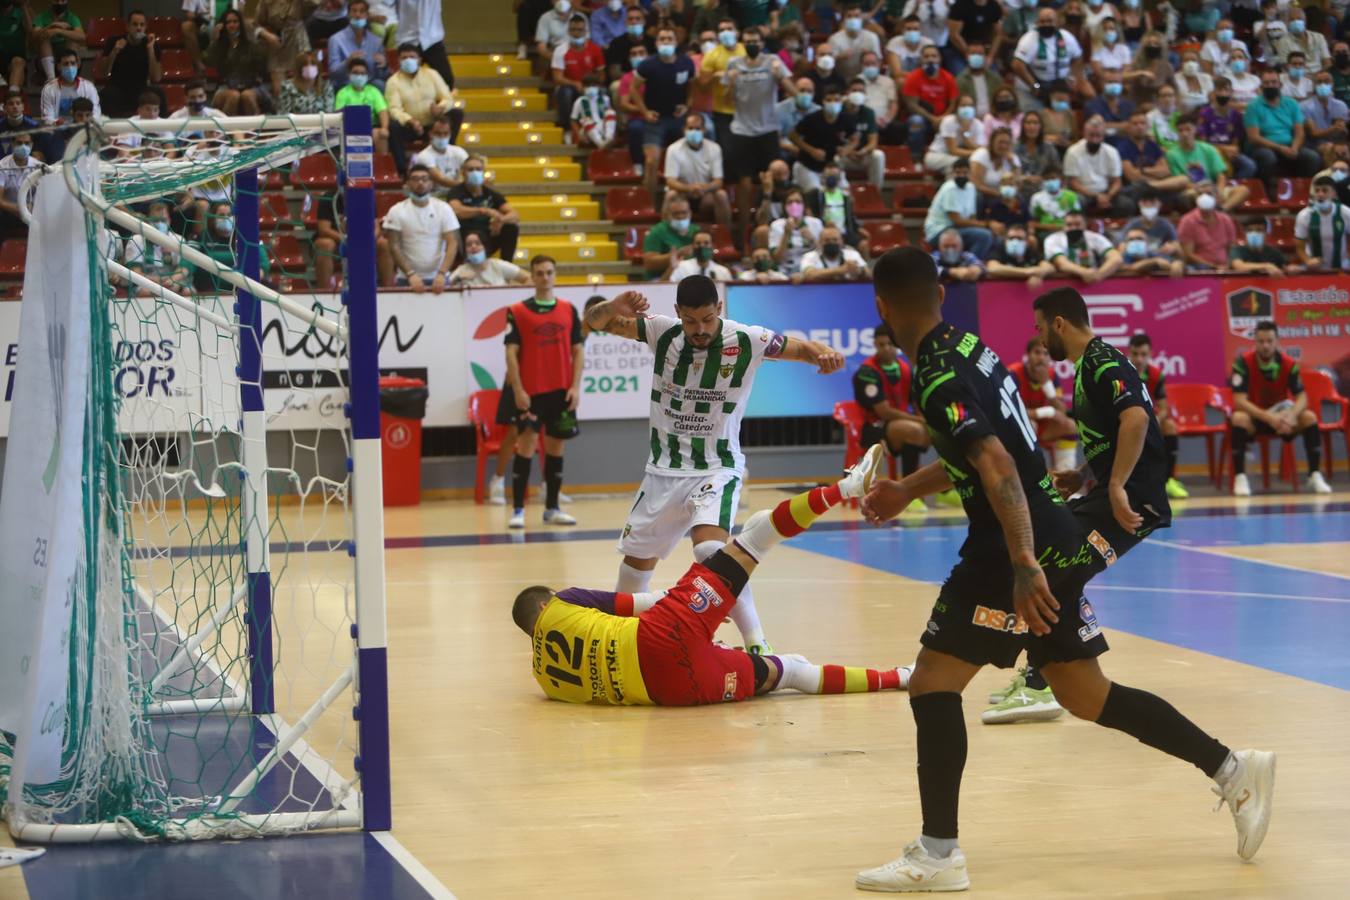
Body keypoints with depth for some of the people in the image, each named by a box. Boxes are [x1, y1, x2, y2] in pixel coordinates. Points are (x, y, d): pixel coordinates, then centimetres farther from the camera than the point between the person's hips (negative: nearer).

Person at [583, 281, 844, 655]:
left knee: (711, 548, -31)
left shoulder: (745, 341, -16)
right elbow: (596, 321, -6)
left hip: (717, 469, -4)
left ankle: (758, 644, -28)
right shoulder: (662, 332, -9)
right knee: (638, 556, 19)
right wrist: (613, 308, -29)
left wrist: (824, 354, -37)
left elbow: (801, 348, -13)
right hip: (663, 469, 4)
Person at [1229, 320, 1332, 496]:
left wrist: (1291, 416, -38)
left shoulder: (1288, 364, -13)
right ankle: (1240, 477, -31)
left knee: (1309, 417, -23)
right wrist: (1269, 418, -38)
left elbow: (1301, 397, -14)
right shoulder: (1244, 362, -21)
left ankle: (1315, 475, -15)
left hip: (1280, 413, 3)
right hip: (1254, 415, -3)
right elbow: (1239, 400, -27)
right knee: (1239, 418, -36)